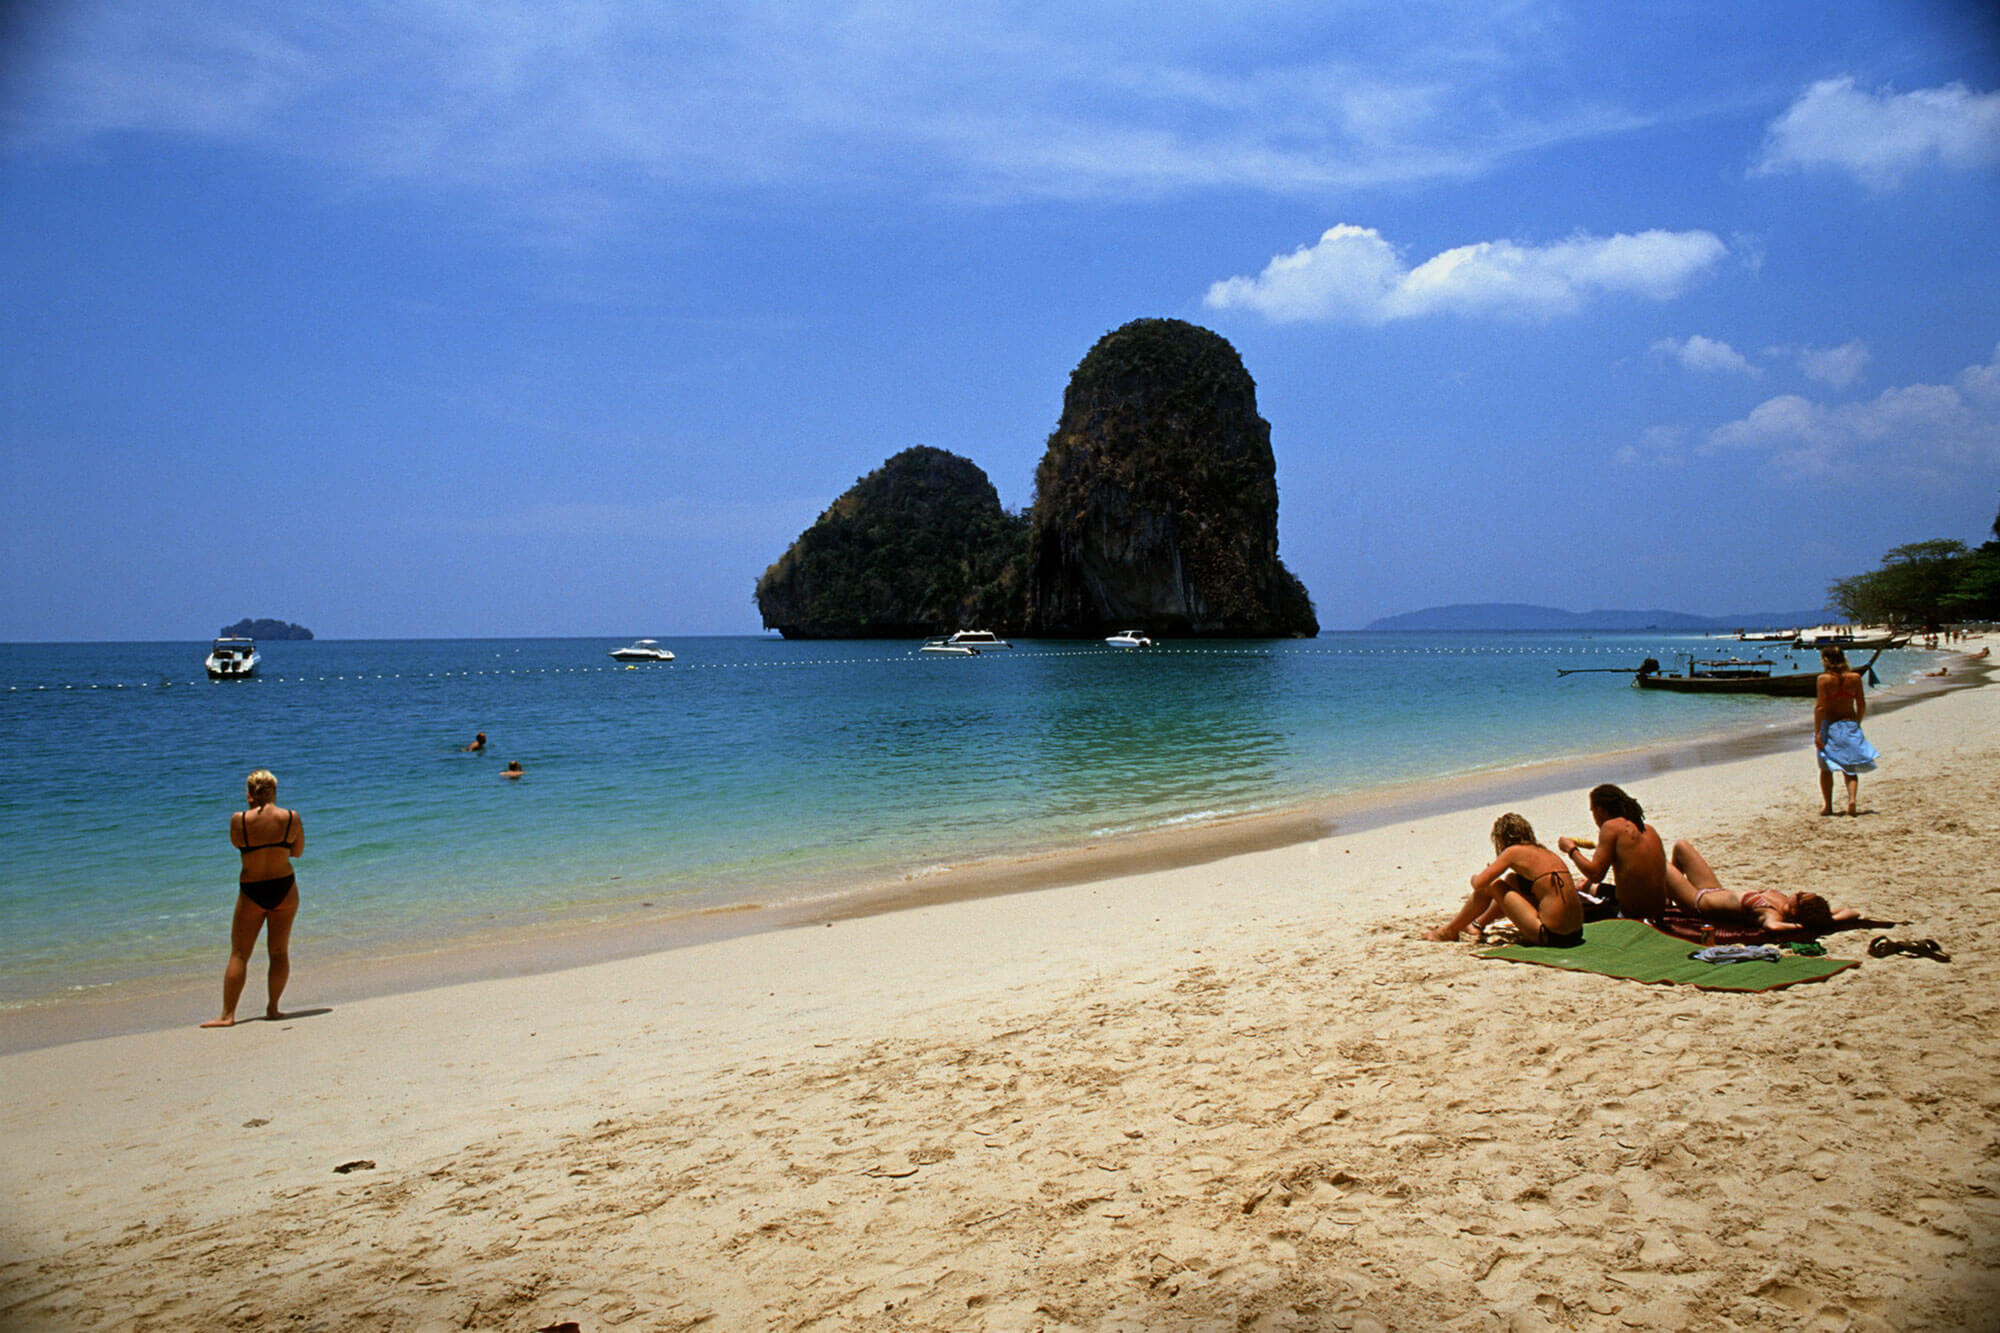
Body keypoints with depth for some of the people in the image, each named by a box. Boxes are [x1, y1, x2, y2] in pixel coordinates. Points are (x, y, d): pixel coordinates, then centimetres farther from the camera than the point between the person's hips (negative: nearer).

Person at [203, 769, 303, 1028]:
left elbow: (236, 844, 9)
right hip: (284, 888, 1)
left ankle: (227, 1014, 5)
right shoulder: (291, 818, -8)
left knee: (239, 954, 6)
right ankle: (273, 1007, 13)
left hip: (251, 892, -1)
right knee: (279, 951, 11)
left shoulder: (239, 820, -11)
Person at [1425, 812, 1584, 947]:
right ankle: (1480, 923, 44)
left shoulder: (1514, 851, -4)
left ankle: (1450, 930, 23)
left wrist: (1474, 878, 19)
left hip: (1551, 935, -8)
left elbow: (1478, 883, -6)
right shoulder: (1544, 852, 18)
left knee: (1490, 886, 7)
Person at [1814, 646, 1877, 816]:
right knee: (1850, 767, 11)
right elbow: (1862, 705, 5)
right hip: (1850, 724, 3)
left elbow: (1820, 707, -14)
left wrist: (1817, 732, -12)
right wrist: (1856, 724, 19)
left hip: (1829, 725, -3)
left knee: (1826, 768, 10)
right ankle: (1853, 799, -9)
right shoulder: (1855, 678, 0)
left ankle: (1827, 805, 10)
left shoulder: (1824, 679, -11)